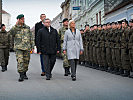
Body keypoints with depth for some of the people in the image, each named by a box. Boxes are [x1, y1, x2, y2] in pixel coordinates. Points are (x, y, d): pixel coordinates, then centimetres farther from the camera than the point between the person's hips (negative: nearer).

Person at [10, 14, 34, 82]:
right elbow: (11, 32, -20)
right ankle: (21, 76, -14)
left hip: (27, 48, 3)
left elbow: (31, 38, 13)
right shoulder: (15, 28, 3)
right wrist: (16, 25, -23)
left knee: (26, 61, 8)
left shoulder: (27, 28, 10)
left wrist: (32, 46, 9)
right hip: (18, 48, -3)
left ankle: (24, 73, 25)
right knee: (20, 61, -14)